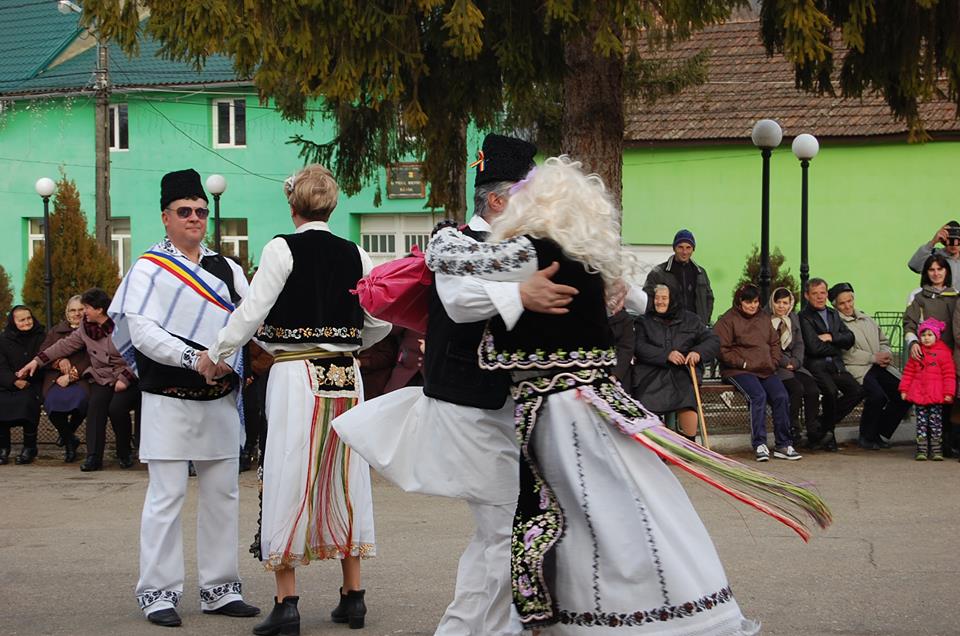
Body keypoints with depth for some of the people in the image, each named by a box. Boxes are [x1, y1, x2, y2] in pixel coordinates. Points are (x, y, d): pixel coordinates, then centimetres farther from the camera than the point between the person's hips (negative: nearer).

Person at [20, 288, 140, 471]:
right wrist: (38, 360, 10)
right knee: (97, 403, -25)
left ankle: (124, 454, -5)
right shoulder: (87, 328, 8)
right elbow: (65, 345, 14)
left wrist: (124, 379, -18)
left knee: (116, 407, -28)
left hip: (126, 377, -5)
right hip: (102, 377, 5)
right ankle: (93, 456, -23)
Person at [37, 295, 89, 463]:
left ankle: (67, 435, 0)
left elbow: (91, 360, -2)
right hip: (56, 378, 2)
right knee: (53, 400, -29)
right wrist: (59, 361, -9)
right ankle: (70, 441, -4)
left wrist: (71, 376, -13)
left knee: (80, 398, -33)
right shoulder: (56, 331, 22)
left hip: (82, 378, -2)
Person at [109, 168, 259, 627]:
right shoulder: (148, 269, -4)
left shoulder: (227, 269, 12)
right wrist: (194, 358, -25)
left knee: (222, 495, 10)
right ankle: (158, 593, 4)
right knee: (166, 497, -4)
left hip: (220, 401, 5)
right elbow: (142, 331, -15)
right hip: (169, 403, -5)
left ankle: (219, 589, 19)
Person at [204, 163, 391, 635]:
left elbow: (252, 312, -9)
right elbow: (381, 323, 11)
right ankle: (353, 596, 18)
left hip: (296, 376, -4)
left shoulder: (283, 249, -7)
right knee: (344, 479, 12)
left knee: (290, 482, 1)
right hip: (345, 377, 4)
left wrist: (216, 354, 4)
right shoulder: (354, 255, 6)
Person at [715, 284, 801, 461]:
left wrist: (773, 362, 5)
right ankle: (759, 445, -27)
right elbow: (722, 350, -5)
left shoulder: (764, 319, 21)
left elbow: (775, 343, 24)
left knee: (781, 396, -19)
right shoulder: (727, 320, 2)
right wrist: (744, 364, -10)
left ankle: (783, 445, -13)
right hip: (737, 371, -5)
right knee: (758, 395, -31)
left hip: (765, 370, 5)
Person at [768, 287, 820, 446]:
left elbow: (799, 343, 16)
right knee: (797, 388, -29)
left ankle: (814, 432, -12)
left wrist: (795, 361, -3)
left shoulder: (794, 319, 19)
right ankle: (793, 431, -20)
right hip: (774, 366, -6)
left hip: (793, 365, 6)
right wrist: (785, 362, -14)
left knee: (813, 390, -19)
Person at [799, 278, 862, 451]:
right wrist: (837, 346, 1)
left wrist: (831, 337, -6)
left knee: (856, 390, -16)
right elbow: (814, 347, -13)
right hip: (815, 365, -6)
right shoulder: (804, 317, -1)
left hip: (835, 365, 6)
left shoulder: (833, 314, 22)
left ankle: (822, 429, -3)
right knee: (831, 390, -32)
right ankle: (827, 429, -6)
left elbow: (850, 338, 11)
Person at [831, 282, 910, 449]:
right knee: (877, 396, -31)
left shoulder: (868, 320, 25)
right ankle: (866, 437, -7)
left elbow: (884, 341, 27)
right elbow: (847, 353, -9)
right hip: (857, 368, -7)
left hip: (880, 367, 7)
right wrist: (874, 358, -12)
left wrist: (885, 354, 3)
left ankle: (880, 434, 5)